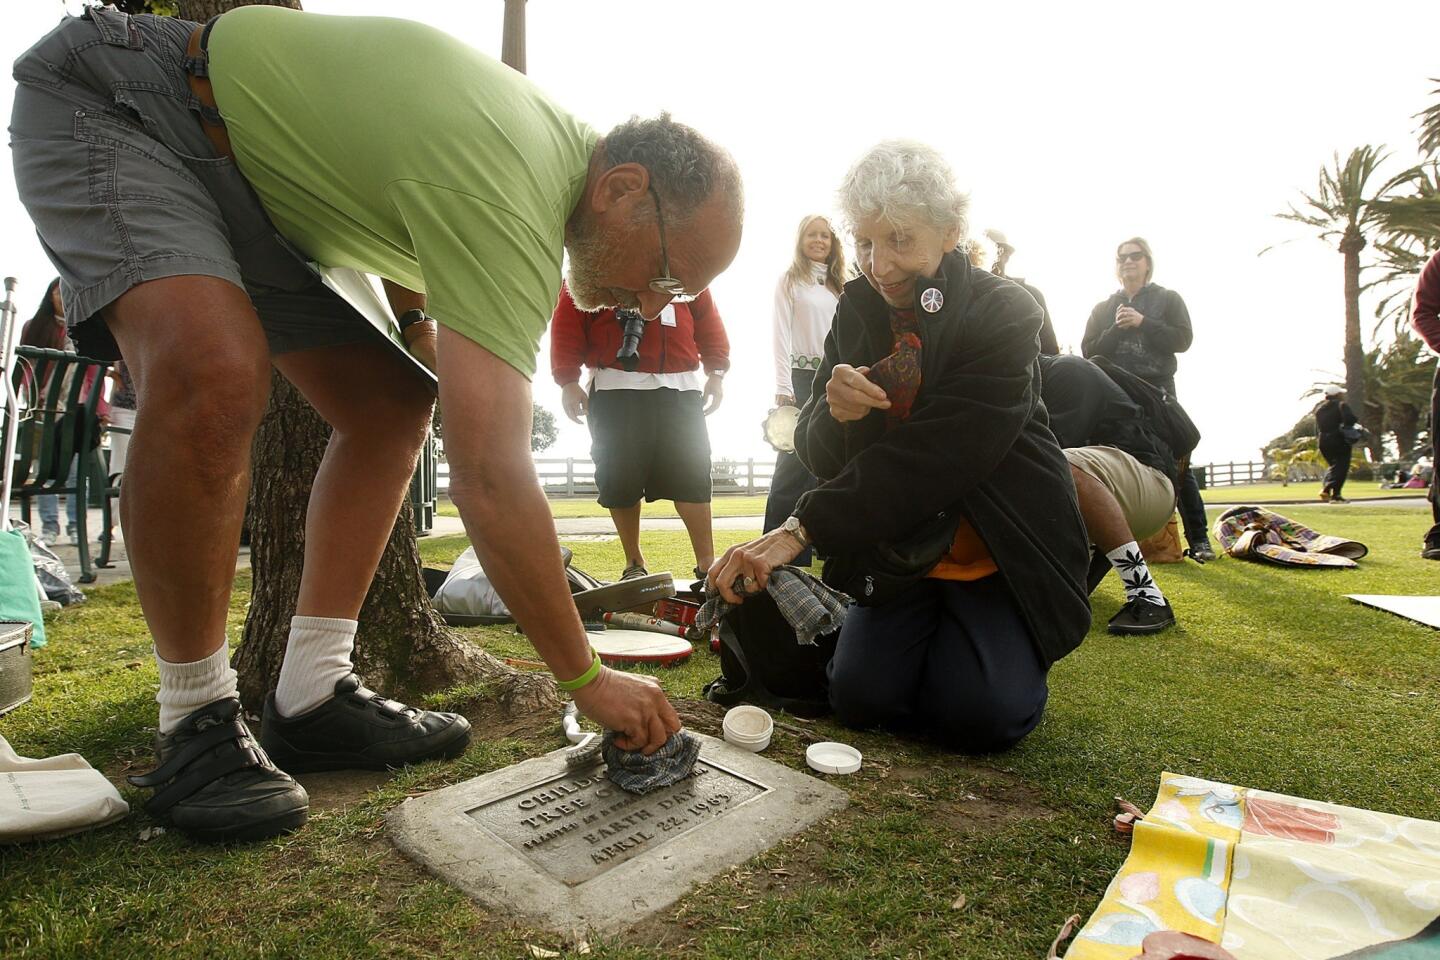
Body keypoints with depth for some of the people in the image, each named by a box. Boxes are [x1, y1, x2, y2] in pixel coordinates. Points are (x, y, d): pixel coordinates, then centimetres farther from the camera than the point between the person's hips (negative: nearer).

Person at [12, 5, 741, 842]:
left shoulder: (559, 143, -3)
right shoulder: (508, 202, -34)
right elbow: (490, 480, -38)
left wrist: (417, 317, -1)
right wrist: (589, 678, -28)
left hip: (242, 172, 9)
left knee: (392, 404, -3)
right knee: (215, 374, -36)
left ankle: (311, 697, 1)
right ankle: (198, 723, -17)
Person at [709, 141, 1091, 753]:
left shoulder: (1003, 314, -16)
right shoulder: (858, 310, -1)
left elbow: (932, 454, -26)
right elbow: (818, 456, -3)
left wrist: (801, 530, -30)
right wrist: (834, 414, -29)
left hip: (1001, 552, -3)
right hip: (897, 553, 4)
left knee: (977, 714, -18)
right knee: (863, 697, -11)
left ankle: (1013, 648, 16)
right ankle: (933, 630, 21)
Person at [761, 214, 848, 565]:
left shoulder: (840, 286, 19)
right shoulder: (790, 280, 4)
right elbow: (781, 336, -5)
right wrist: (783, 389, -15)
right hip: (800, 378, -5)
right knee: (792, 463, -9)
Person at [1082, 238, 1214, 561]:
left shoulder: (1168, 299, 10)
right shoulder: (1103, 309, 14)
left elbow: (1183, 339, -3)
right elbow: (1088, 351, 5)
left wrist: (1143, 323, -12)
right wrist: (1116, 329, -10)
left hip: (1157, 390, -2)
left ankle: (1198, 538, -3)